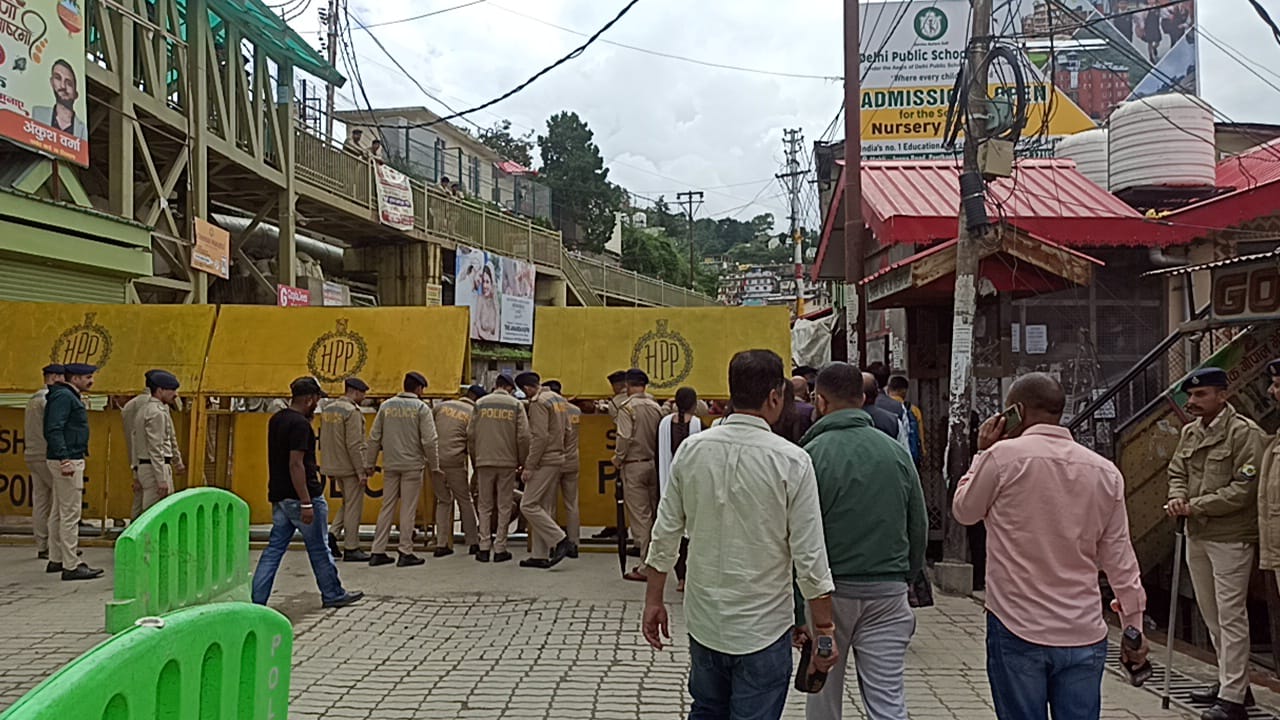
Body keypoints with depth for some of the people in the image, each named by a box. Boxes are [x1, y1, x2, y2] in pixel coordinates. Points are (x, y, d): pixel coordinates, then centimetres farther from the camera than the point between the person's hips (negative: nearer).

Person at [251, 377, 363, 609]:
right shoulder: (300, 424, -18)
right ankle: (333, 594, 20)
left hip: (279, 497, 8)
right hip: (300, 496, -8)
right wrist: (306, 503, -23)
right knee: (319, 550, 6)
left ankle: (255, 600, 6)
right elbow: (295, 464, -24)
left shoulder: (276, 420, 10)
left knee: (274, 549, 10)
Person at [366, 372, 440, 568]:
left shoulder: (387, 406, 6)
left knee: (387, 507, 10)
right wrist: (434, 466, -1)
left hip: (390, 465, 4)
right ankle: (405, 553, 4)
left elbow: (374, 438, 6)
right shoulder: (421, 408, -6)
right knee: (408, 509, 2)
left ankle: (378, 552, 11)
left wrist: (369, 464, 13)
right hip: (412, 465, -4)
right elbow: (429, 441, -10)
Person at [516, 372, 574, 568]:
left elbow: (540, 437, -20)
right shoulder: (559, 399, 15)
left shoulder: (538, 402, -13)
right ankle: (540, 556, 13)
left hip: (544, 462, -9)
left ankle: (560, 540, -8)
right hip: (558, 459, 9)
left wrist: (529, 466, -17)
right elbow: (566, 431, 18)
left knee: (528, 505, -6)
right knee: (544, 508, 11)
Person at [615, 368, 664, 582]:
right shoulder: (656, 407, 5)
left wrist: (618, 459, -4)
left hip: (634, 466, -6)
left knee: (640, 516, -2)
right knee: (653, 514, 12)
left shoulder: (627, 407, -11)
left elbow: (625, 437, -18)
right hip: (654, 464, 6)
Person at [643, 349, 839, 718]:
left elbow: (665, 533, 1)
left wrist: (653, 600, 12)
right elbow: (809, 556, -13)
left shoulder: (692, 449, -4)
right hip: (763, 626, -4)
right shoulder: (791, 461, -15)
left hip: (703, 619, 4)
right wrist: (824, 629, -2)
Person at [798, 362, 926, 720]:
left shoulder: (810, 455, -10)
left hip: (830, 591, -3)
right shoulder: (897, 452, 3)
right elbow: (919, 528, 9)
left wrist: (796, 610, -6)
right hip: (888, 593, 3)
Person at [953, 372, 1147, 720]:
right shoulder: (1104, 471, 3)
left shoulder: (1003, 456, -10)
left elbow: (964, 511, 6)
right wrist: (1134, 628, 14)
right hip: (1084, 634, 4)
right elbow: (1120, 560, 6)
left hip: (1018, 630, -3)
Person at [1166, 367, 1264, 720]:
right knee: (1211, 614, 16)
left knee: (1231, 616, -3)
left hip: (1231, 538, -8)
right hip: (1197, 536, 8)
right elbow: (1177, 472, 16)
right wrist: (1177, 496, -5)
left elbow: (1244, 488, -18)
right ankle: (1232, 681, 30)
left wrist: (1196, 505, -18)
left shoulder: (1244, 432, -13)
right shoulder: (1189, 432, 11)